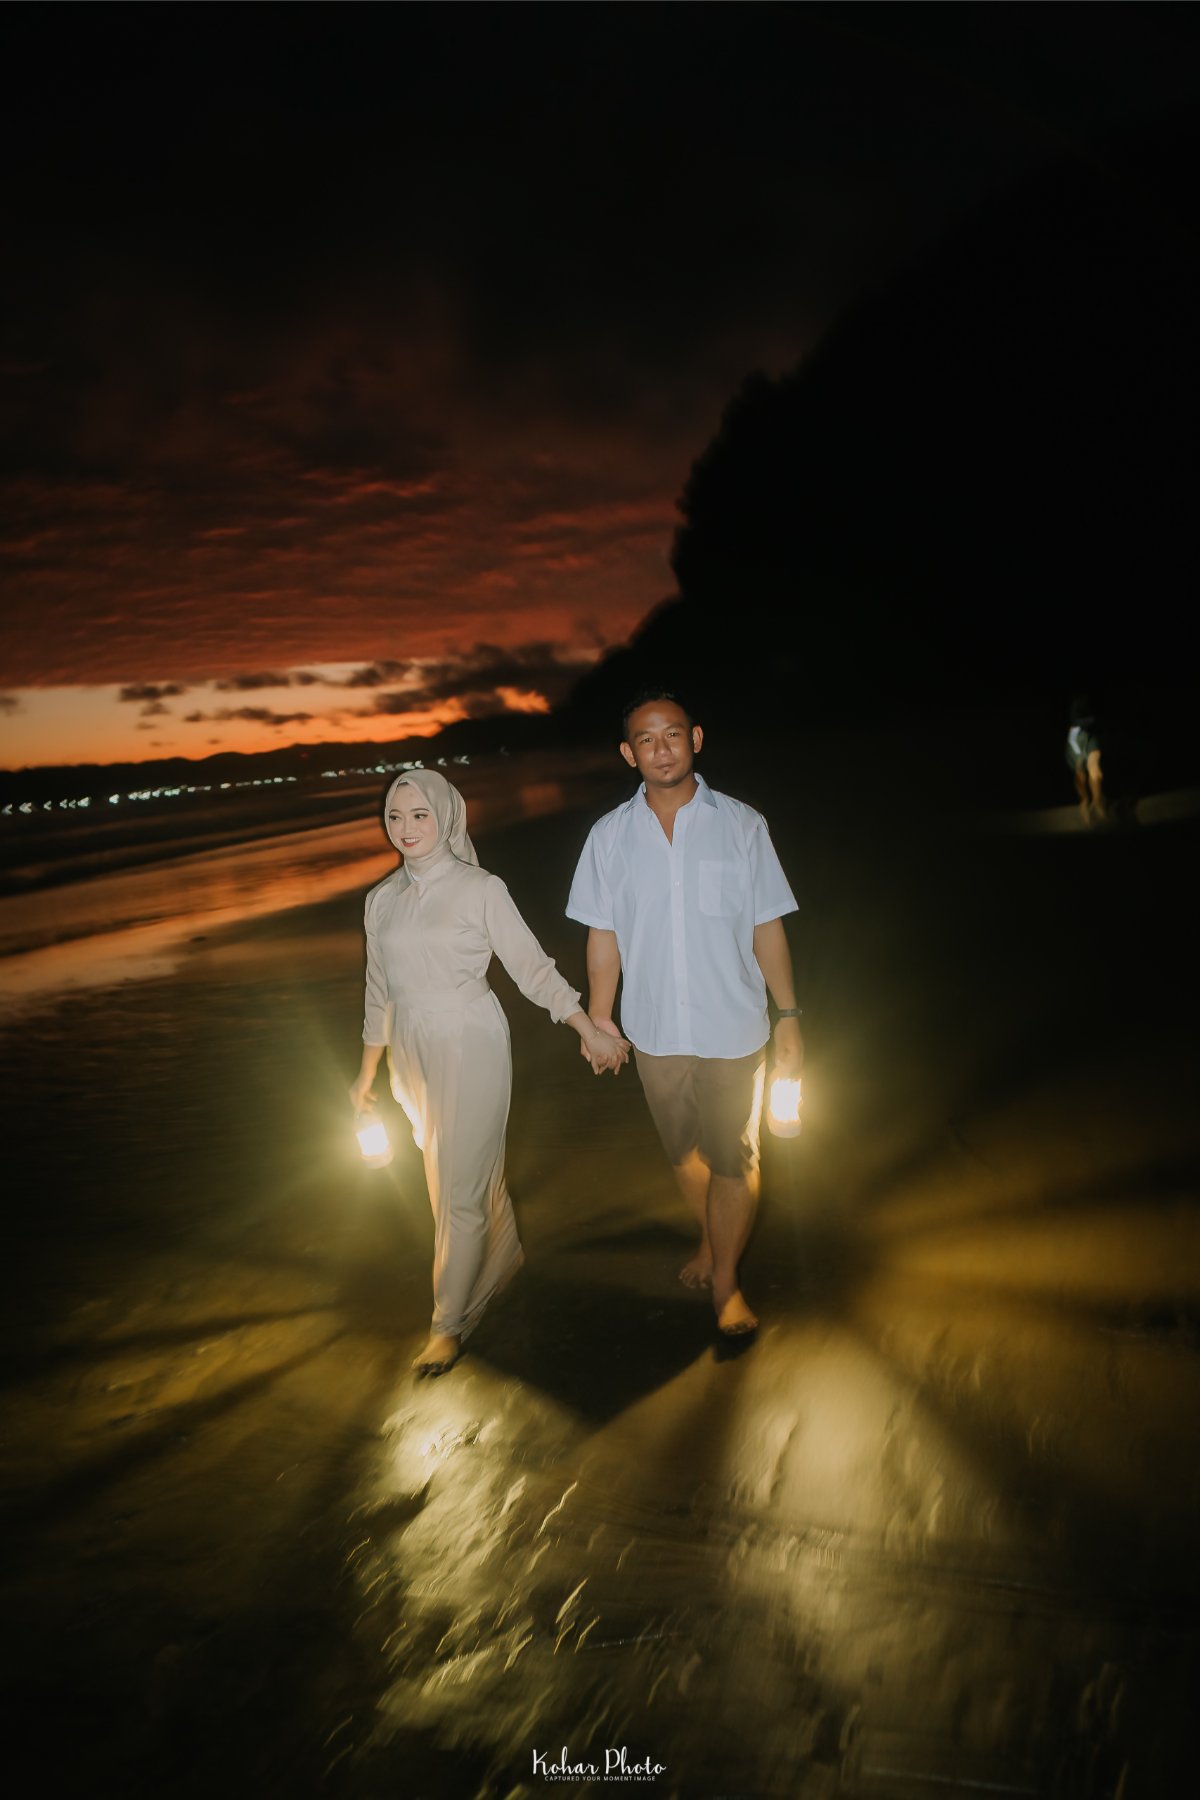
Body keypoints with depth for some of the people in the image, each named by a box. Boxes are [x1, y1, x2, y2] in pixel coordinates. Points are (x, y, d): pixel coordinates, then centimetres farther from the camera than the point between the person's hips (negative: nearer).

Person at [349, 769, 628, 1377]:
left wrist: (590, 1030, -9)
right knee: (471, 1164, 18)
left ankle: (450, 1323, 9)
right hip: (414, 1053, 5)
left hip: (469, 1047, -5)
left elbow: (532, 966, -6)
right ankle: (504, 1255, 43)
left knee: (459, 1188, -3)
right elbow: (381, 990, 14)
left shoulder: (480, 889, -9)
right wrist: (367, 1073, 20)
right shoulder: (382, 899, 5)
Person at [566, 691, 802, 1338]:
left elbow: (767, 928, -2)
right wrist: (598, 1019, 3)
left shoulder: (741, 825, -5)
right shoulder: (610, 836, -2)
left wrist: (789, 1017, -2)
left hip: (733, 1030, -2)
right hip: (654, 1032, 2)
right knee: (682, 1149, 19)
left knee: (733, 1157, 6)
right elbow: (603, 935, 4)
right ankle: (709, 1236, 44)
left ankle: (725, 1278, 24)